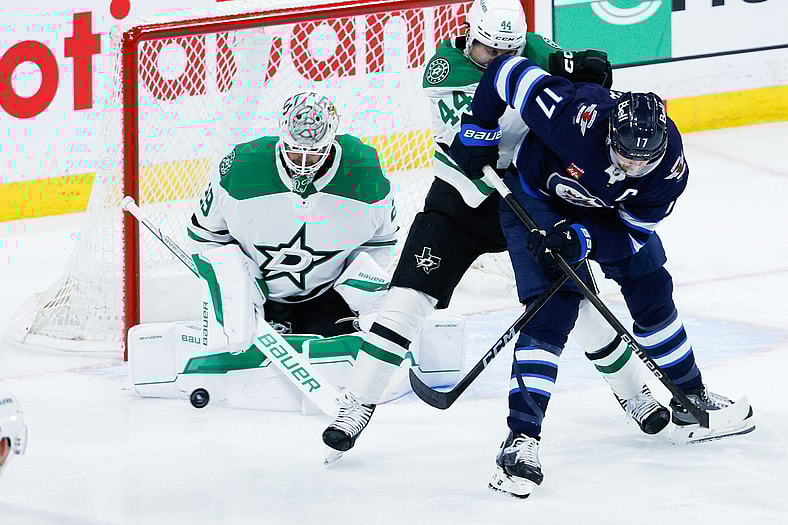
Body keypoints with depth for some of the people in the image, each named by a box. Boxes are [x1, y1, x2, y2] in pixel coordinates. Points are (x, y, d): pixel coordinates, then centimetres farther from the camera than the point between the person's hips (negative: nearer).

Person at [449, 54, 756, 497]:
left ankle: (691, 398, 35)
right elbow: (508, 71, -30)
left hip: (607, 212, 5)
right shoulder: (579, 115, -41)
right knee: (550, 315, -18)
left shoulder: (670, 165, -29)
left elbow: (633, 232, -21)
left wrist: (581, 240, -38)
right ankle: (522, 437, -20)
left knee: (653, 294, 13)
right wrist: (478, 133, -21)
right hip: (537, 198, -4)